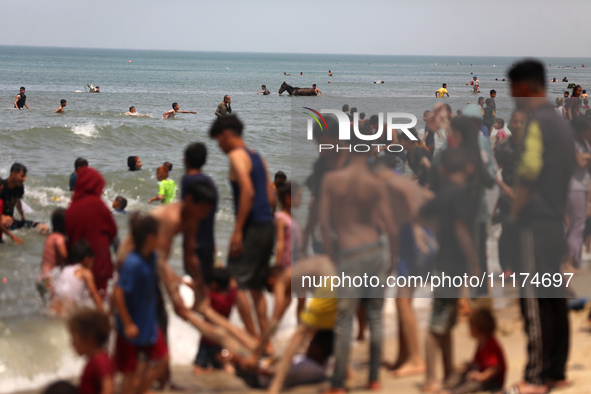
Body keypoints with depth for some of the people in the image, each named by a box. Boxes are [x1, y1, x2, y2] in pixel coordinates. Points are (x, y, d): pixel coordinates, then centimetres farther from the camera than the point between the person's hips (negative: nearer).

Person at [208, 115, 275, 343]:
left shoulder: (237, 155, -7)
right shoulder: (257, 157, 19)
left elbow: (247, 191, -20)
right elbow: (271, 197, 19)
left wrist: (238, 230, -21)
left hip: (251, 227, -9)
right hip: (268, 226, 9)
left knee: (236, 284, -5)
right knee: (256, 287, 15)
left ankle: (253, 339, -9)